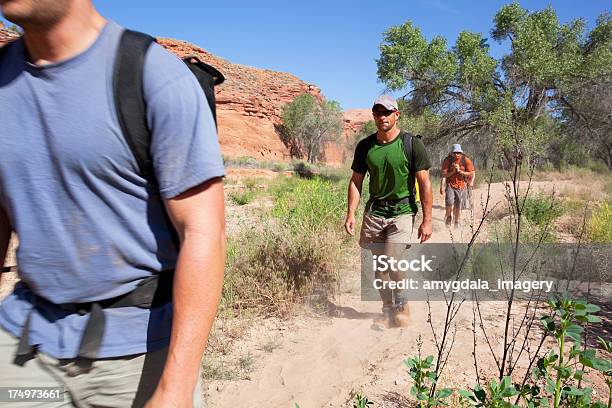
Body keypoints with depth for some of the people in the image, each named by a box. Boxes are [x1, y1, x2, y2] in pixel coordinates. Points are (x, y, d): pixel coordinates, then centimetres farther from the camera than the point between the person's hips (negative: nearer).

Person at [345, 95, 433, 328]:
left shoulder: (412, 144, -7)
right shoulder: (365, 146, 4)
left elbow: (425, 184, -6)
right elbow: (356, 181, 9)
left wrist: (427, 220, -9)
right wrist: (351, 213, 0)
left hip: (402, 211, -4)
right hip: (374, 210, 4)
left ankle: (401, 305, 13)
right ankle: (388, 311, 26)